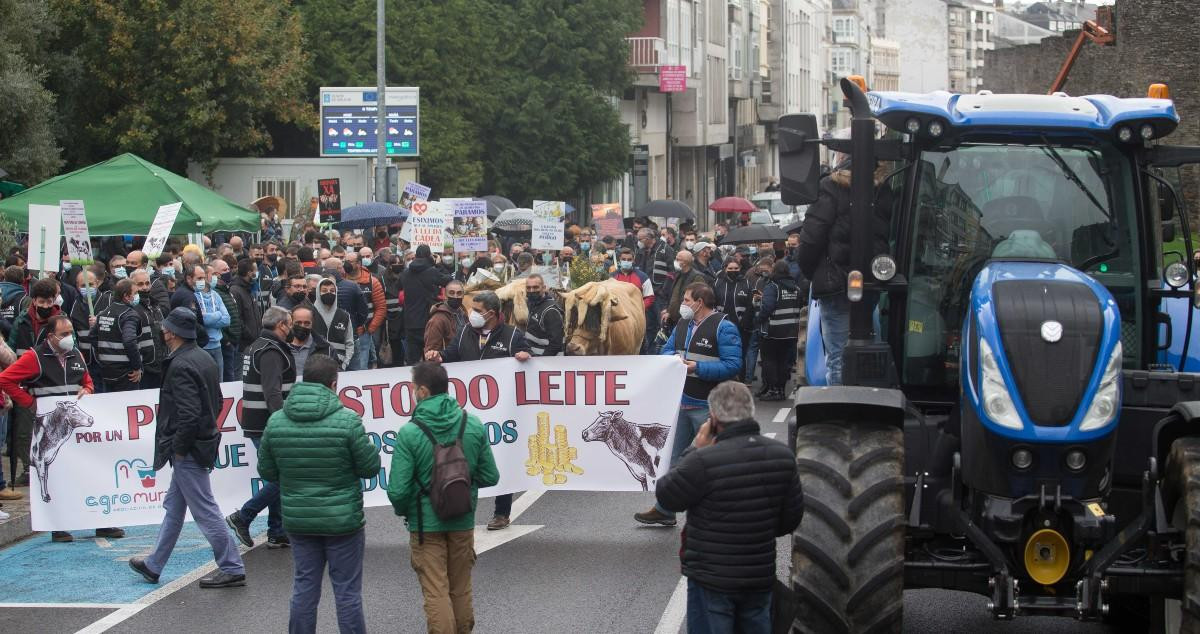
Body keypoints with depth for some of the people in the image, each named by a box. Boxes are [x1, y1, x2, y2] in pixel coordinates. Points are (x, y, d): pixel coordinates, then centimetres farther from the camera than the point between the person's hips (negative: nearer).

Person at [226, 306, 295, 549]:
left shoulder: (257, 347, 18)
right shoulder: (271, 352, -14)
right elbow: (272, 393, -25)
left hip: (257, 425, 11)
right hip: (266, 426, -11)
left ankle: (277, 534, 14)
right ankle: (242, 518, -4)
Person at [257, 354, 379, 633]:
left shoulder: (276, 421, -6)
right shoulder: (347, 421, -18)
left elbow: (266, 471, 3)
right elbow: (371, 467, -10)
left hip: (298, 520, 4)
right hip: (343, 520, -3)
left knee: (304, 588, 13)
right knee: (347, 591, 6)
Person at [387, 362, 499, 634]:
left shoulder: (409, 433, -19)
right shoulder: (473, 425, -7)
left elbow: (397, 491, -18)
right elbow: (490, 477, -1)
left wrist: (403, 510, 4)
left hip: (426, 523, -4)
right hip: (463, 520, 4)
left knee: (436, 593, 4)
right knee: (461, 590, 19)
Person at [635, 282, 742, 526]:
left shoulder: (723, 327, -12)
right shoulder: (682, 325, 13)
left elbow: (733, 365, -19)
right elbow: (667, 349, 20)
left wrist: (697, 367, -23)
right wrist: (673, 358, -5)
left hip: (707, 407, -8)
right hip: (681, 403, 8)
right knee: (674, 456, 12)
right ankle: (664, 510, 20)